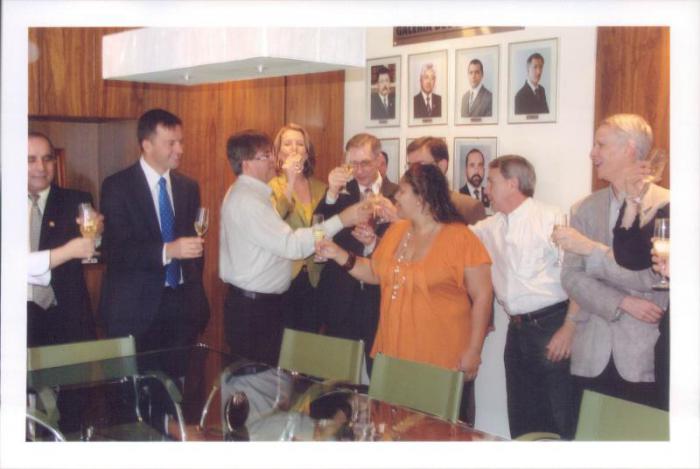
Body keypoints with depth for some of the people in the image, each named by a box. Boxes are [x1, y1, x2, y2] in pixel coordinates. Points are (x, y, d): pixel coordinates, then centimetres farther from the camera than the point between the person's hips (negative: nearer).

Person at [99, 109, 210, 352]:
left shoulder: (188, 187, 10)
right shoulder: (117, 186, -6)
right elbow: (114, 249, -14)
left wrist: (195, 293, 10)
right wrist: (167, 251, -26)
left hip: (182, 303, 4)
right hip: (136, 306, -4)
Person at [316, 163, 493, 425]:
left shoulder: (460, 238, -11)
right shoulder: (396, 230, 8)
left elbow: (482, 297, -11)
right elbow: (375, 273, 15)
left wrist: (473, 351, -14)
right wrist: (339, 255, 1)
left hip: (443, 362, -5)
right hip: (394, 353, 6)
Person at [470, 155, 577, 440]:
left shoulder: (551, 218, -10)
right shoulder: (491, 226, 12)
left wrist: (568, 329, -15)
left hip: (551, 326, -7)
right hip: (517, 329, 7)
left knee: (558, 416, 0)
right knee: (521, 417, 14)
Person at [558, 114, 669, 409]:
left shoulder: (666, 205, -6)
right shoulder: (585, 209, 8)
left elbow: (652, 276, -15)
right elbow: (571, 277, 2)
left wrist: (588, 247, -18)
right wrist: (624, 303, -12)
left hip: (645, 358, -4)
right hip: (592, 356, 4)